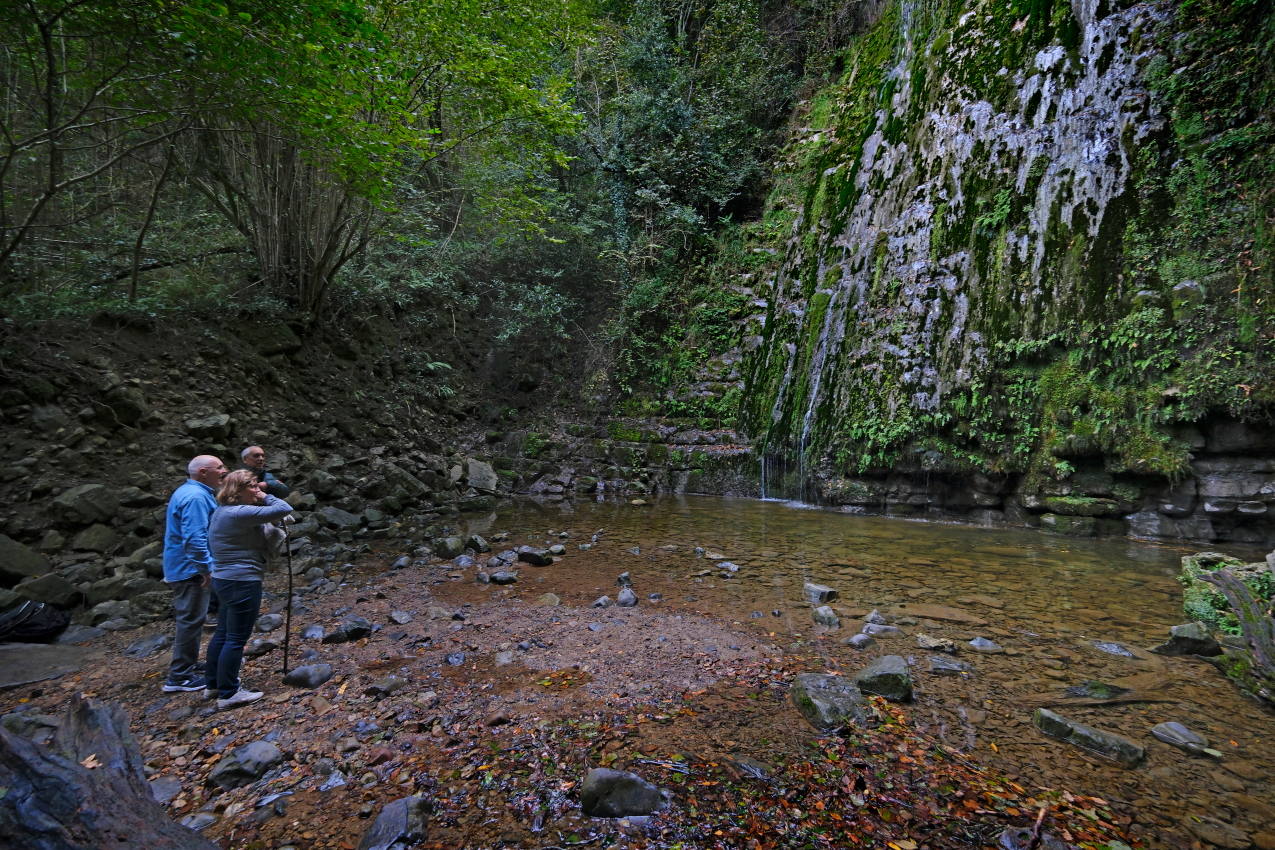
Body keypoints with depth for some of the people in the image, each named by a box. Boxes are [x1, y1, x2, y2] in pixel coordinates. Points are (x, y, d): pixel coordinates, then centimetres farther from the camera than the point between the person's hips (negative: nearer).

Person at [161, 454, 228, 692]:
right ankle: (179, 677, 4)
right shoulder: (195, 497, -22)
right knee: (191, 620, -3)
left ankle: (188, 664, 34)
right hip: (190, 568, -11)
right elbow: (194, 538, -28)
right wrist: (207, 567, -24)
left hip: (183, 567, 11)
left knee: (190, 618, 21)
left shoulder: (191, 492, 13)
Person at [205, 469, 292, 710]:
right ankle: (228, 694, 9)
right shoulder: (240, 513, -22)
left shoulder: (222, 511, 11)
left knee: (223, 633, 21)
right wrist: (265, 497, -9)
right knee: (236, 638, 0)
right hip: (242, 582, -11)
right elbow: (284, 510, -26)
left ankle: (213, 684, 34)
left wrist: (261, 497, 8)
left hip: (225, 579, 11)